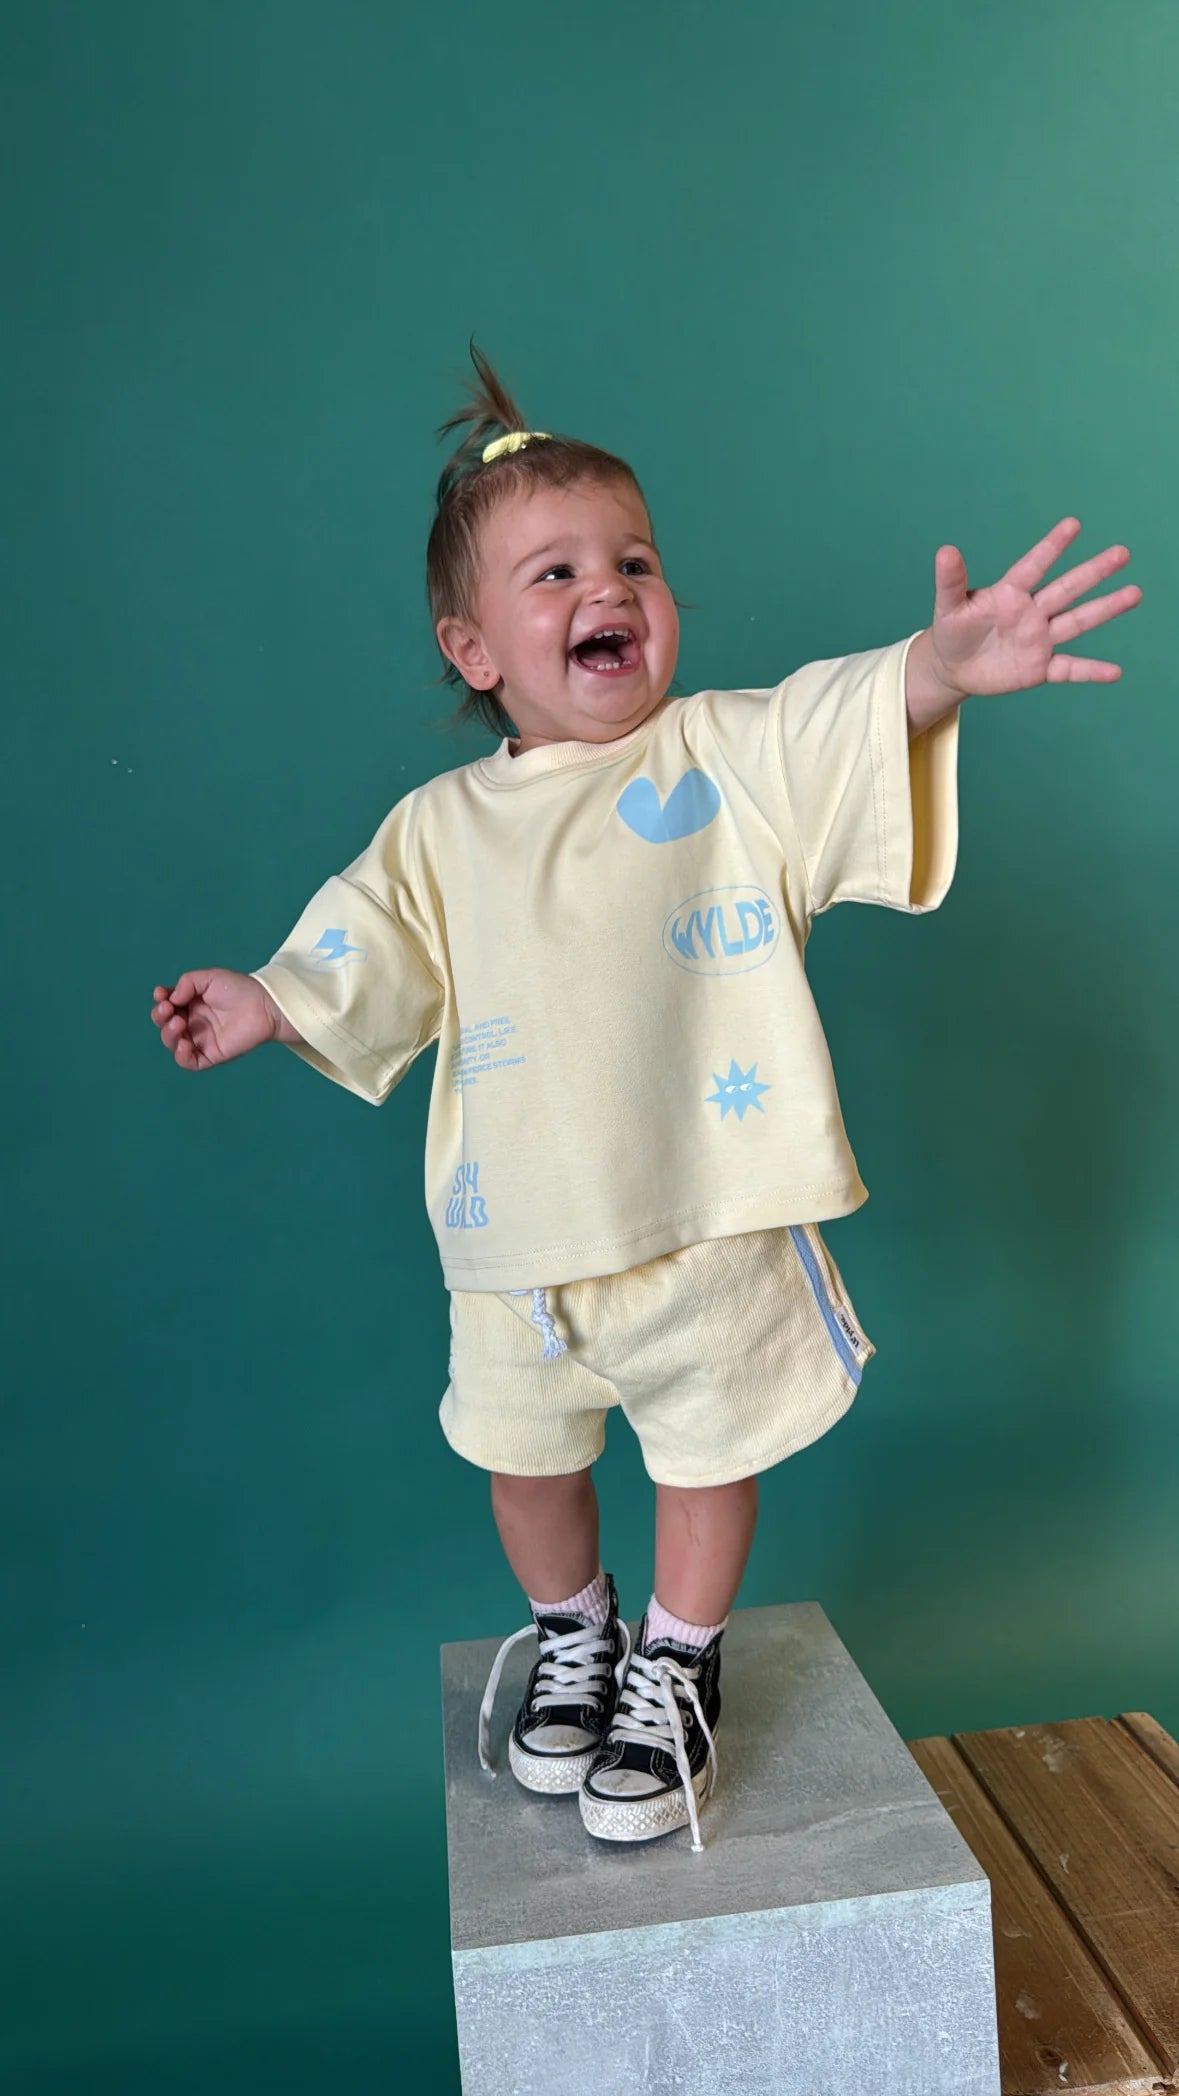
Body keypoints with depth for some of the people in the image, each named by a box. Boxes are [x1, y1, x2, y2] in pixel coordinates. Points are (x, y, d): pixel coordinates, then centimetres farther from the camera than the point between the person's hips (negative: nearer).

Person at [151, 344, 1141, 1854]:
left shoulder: (734, 752, -5)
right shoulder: (439, 828, 4)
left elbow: (852, 724, -19)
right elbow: (375, 958, 10)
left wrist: (939, 670, -37)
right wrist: (274, 1001, -3)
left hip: (708, 1215, -2)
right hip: (517, 1236, 3)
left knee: (708, 1447, 14)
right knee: (524, 1454, 18)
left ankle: (676, 1668, 40)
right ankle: (571, 1635, 48)